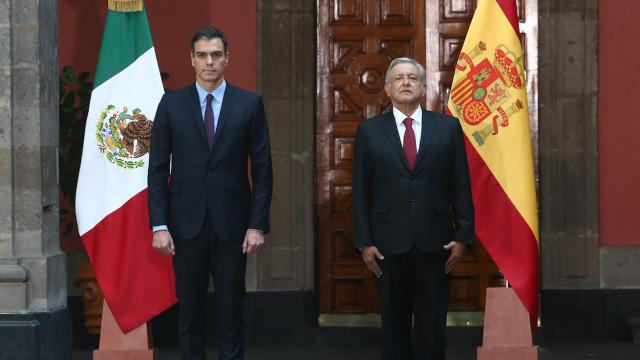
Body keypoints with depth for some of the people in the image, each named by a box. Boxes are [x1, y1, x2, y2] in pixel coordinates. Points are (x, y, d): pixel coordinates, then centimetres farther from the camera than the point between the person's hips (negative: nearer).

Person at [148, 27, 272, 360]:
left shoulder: (249, 104, 2)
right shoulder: (171, 104, 3)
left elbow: (262, 168, 2)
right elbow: (157, 168, 3)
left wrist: (258, 224, -4)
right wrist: (159, 225, -4)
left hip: (231, 223, -1)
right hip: (186, 223, 1)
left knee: (231, 308, 4)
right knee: (189, 308, 7)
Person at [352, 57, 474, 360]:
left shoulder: (448, 127, 6)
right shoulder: (369, 131, 5)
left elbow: (461, 187, 5)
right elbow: (361, 192, 4)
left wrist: (463, 235, -2)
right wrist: (364, 242, -3)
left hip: (434, 243, 0)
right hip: (389, 243, 0)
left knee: (432, 325, 3)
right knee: (394, 324, 7)